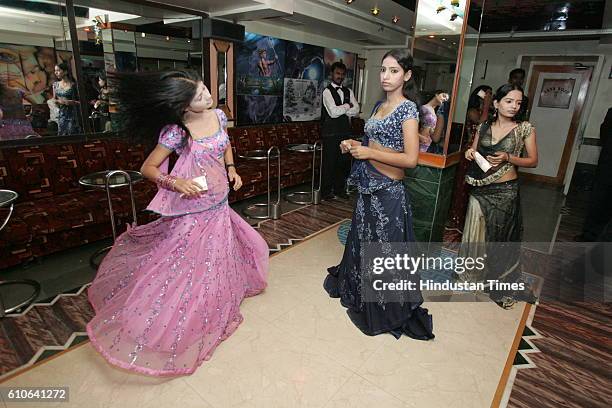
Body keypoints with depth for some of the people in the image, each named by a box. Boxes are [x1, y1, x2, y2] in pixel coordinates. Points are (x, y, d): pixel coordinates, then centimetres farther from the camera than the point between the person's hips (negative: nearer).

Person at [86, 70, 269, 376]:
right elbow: (148, 168, -11)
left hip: (219, 206, 6)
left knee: (213, 263, 22)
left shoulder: (218, 116, -3)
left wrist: (231, 169, 5)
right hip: (192, 210, -6)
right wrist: (176, 182, -26)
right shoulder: (176, 131, -20)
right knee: (186, 265, 6)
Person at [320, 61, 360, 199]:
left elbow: (356, 110, 3)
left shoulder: (348, 92, 15)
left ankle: (339, 188, 23)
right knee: (329, 162, -1)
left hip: (345, 131, 6)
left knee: (344, 162, 10)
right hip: (331, 133, -6)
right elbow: (333, 112, -17)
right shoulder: (327, 91, -5)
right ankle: (326, 191, 11)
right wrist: (347, 106, -3)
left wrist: (341, 110, -10)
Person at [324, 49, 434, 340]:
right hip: (368, 186, 8)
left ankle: (385, 309, 27)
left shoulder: (407, 108, -13)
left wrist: (368, 153, -18)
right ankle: (358, 290, 46)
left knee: (384, 247, 5)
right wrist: (355, 145, 4)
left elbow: (410, 159, -20)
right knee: (363, 240, 22)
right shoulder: (381, 105, 11)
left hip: (388, 191, -8)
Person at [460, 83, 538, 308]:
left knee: (502, 237, 6)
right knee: (474, 233, 11)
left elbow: (533, 161, 1)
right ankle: (471, 274, 32)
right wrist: (470, 153, -6)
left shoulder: (525, 128, -3)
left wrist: (508, 158, -16)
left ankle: (502, 286, 25)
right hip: (480, 189, 3)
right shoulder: (483, 127, 5)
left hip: (505, 191, -3)